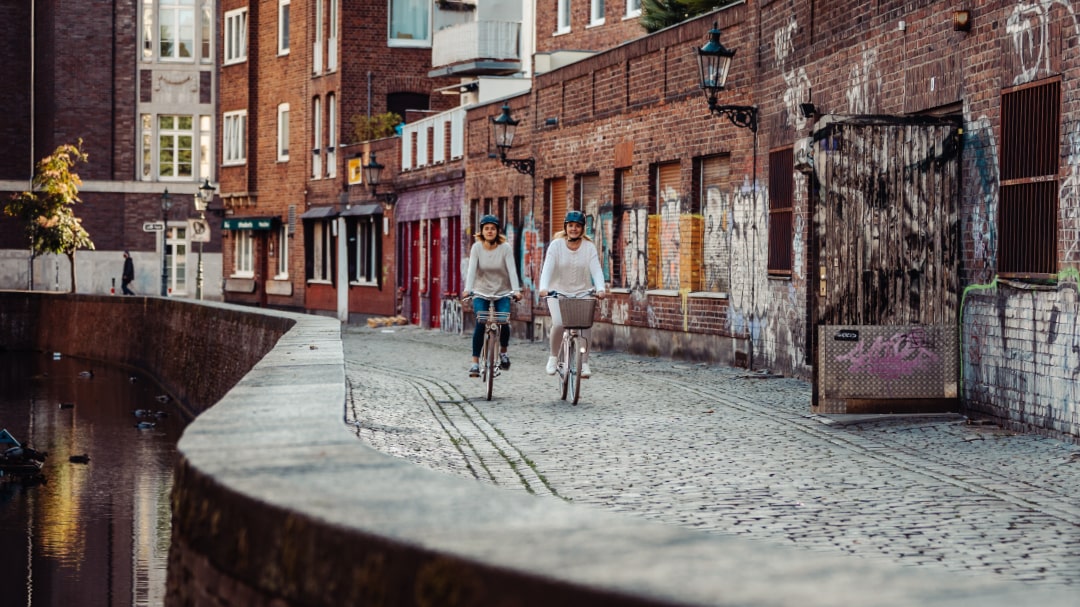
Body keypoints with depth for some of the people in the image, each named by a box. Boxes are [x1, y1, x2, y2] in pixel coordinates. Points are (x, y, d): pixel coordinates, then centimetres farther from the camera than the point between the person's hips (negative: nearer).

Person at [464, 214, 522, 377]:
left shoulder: (505, 248, -8)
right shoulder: (477, 247, -6)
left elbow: (511, 269, -16)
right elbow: (472, 269, -15)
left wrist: (516, 290, -30)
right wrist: (467, 289, -30)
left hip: (502, 293, 0)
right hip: (481, 292, 0)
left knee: (503, 322, -18)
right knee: (480, 324, -17)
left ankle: (503, 351, 13)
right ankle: (475, 362, -9)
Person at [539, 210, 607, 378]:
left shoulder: (589, 247, -4)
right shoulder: (556, 244, -7)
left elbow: (596, 269, -15)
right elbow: (547, 267, -18)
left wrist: (600, 288, -34)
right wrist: (543, 287, -36)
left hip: (582, 292, 1)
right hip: (558, 292, -1)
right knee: (558, 323, -20)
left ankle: (584, 363, -9)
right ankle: (553, 357, 4)